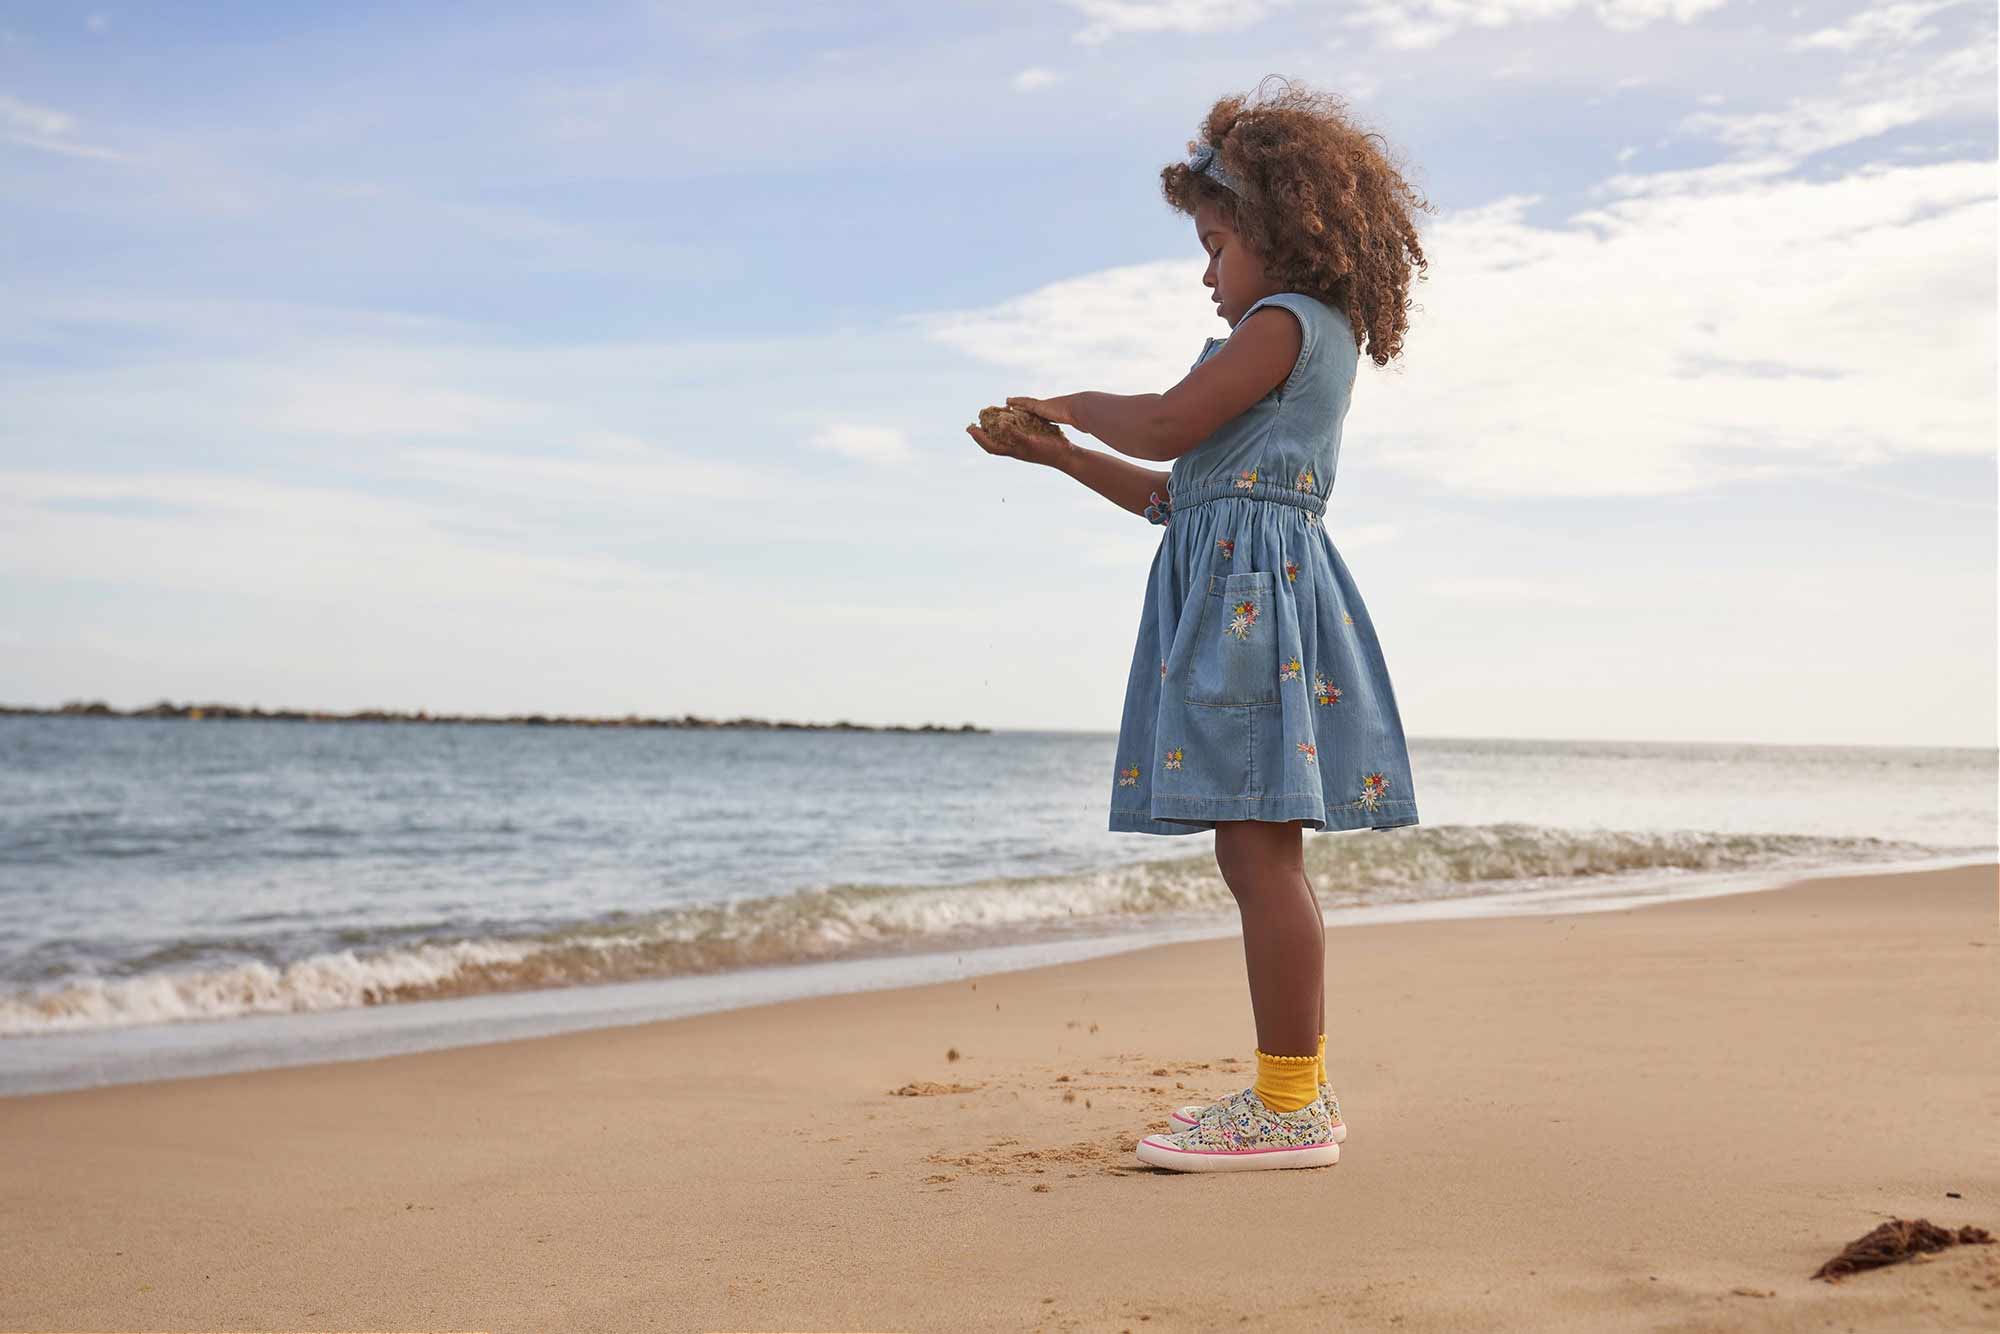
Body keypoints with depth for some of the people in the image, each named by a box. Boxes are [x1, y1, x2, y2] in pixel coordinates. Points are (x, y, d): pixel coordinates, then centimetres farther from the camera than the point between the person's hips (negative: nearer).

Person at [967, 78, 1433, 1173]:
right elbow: (1172, 490, 26)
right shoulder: (1306, 342, 27)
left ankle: (1289, 1107, -11)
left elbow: (1165, 428, -14)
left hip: (1250, 584, -10)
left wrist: (1083, 406, 6)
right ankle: (1297, 1092, 16)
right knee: (1256, 855, 10)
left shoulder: (1288, 319, -4)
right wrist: (1057, 454, 24)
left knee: (1258, 847, -12)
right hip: (1237, 587, 10)